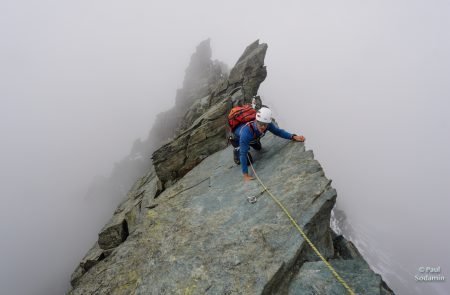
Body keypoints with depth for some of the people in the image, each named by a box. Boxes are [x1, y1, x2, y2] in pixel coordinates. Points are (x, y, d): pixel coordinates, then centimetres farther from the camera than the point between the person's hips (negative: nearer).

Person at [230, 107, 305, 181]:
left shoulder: (268, 124, -33)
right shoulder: (246, 132, -49)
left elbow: (278, 131, -14)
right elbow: (243, 154, -45)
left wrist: (294, 137, -30)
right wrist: (246, 175, -44)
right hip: (237, 139, -5)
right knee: (248, 161, -9)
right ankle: (236, 151, 18)